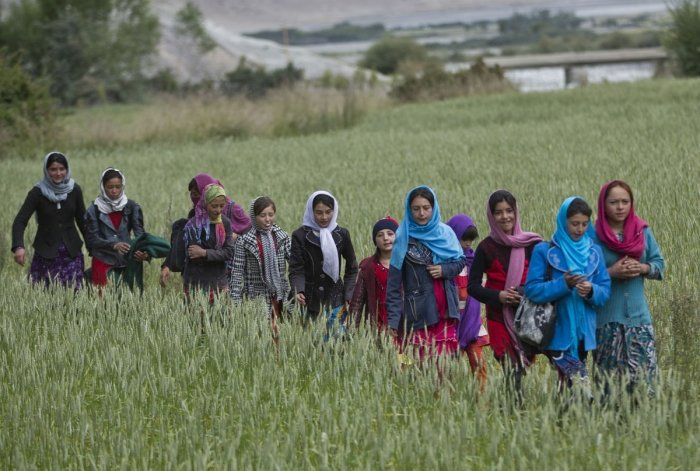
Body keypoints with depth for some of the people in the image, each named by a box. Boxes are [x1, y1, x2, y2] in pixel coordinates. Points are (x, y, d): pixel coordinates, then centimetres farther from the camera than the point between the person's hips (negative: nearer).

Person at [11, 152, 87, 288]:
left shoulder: (74, 190, -1)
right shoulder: (38, 192, -9)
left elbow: (82, 220, 8)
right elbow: (20, 221, -15)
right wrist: (18, 247, -31)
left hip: (71, 253, 2)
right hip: (45, 254, -2)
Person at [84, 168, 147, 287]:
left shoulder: (132, 207, 3)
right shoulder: (94, 210, -1)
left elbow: (139, 232, -6)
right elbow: (92, 239, -6)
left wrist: (142, 250, -27)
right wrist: (114, 245, -23)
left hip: (127, 260, 1)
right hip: (103, 262, -1)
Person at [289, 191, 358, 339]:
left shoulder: (342, 234, 6)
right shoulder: (300, 236, -1)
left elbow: (352, 268, 11)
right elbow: (296, 269, -6)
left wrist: (349, 296, 1)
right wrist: (298, 291, -23)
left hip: (335, 299, 1)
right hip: (310, 301, -1)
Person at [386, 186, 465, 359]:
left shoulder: (445, 233, 5)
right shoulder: (403, 238, -2)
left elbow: (461, 261, 15)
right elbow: (394, 283, -4)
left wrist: (444, 270, -7)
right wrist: (393, 319, -10)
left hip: (444, 311, 3)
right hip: (416, 312, -3)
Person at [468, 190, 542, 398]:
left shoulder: (531, 245, 2)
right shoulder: (486, 248, 3)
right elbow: (472, 286, 5)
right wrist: (498, 296, -11)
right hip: (499, 318, 0)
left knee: (521, 366, -6)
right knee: (512, 370, -6)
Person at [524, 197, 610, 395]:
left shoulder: (594, 252, 10)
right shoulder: (544, 251, -1)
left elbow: (605, 291, 7)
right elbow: (532, 290, -7)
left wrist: (591, 291, -15)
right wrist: (563, 284, -19)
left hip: (583, 333, 4)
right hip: (557, 333, -4)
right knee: (578, 381, -13)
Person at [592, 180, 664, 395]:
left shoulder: (643, 231, 5)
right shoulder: (593, 236, -6)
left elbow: (659, 264, 9)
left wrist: (642, 268, -11)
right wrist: (611, 272, -18)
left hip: (638, 315, 2)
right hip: (606, 317, -2)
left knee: (645, 370, -5)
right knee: (610, 372, 3)